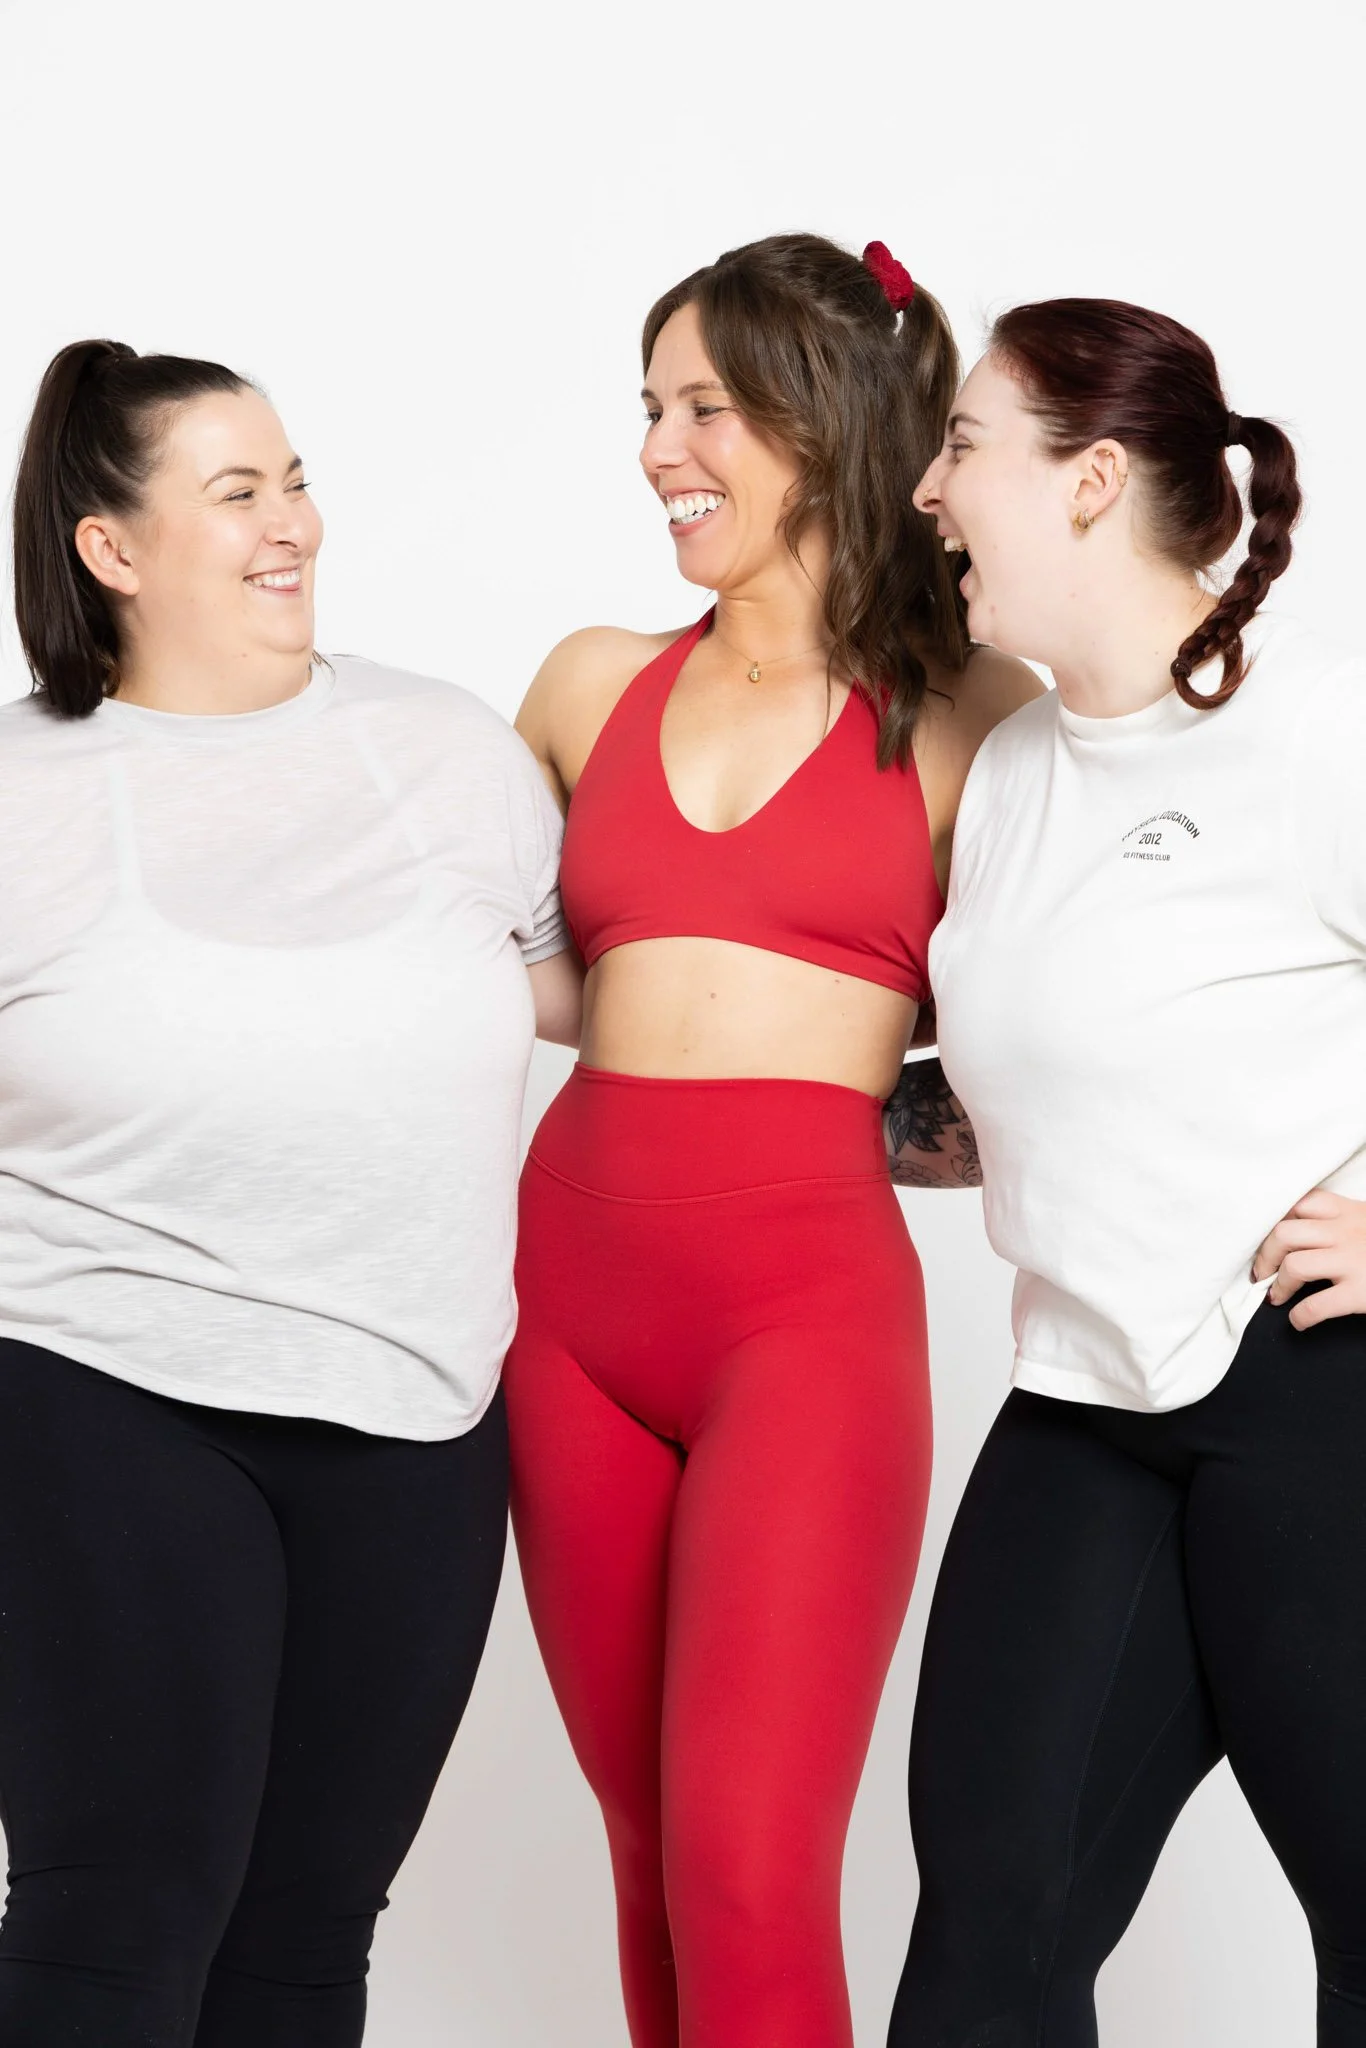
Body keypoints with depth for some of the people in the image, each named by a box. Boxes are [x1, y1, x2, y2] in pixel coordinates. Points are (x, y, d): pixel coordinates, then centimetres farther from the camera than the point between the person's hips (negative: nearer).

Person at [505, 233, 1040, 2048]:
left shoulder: (970, 718, 2)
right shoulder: (595, 686, 12)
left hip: (813, 1297, -4)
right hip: (569, 1275, 4)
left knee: (750, 1882, -13)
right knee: (654, 1861, 10)